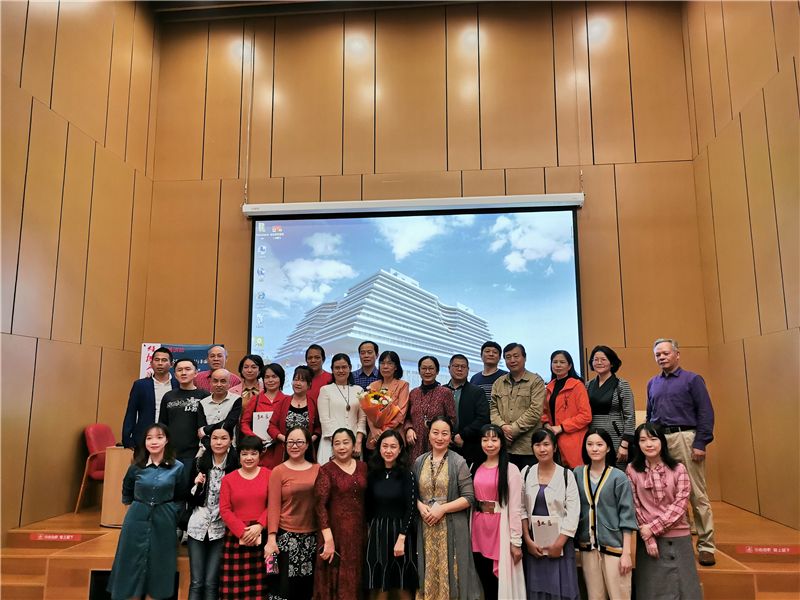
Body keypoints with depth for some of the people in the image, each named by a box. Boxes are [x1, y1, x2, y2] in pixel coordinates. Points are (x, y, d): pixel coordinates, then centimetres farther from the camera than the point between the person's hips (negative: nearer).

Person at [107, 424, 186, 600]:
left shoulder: (177, 467, -6)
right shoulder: (136, 467, -3)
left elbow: (180, 497, 5)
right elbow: (127, 494, 15)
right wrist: (139, 506, 10)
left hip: (163, 523, -1)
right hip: (137, 521, 1)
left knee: (158, 568, 6)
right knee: (133, 565, 6)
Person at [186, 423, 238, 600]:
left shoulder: (236, 466, -4)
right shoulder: (199, 463, 2)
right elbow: (190, 500, 4)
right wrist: (197, 485, -13)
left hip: (221, 529, -2)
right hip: (198, 527, 2)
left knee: (211, 583, 1)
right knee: (196, 582, 3)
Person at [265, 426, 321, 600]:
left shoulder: (317, 469, 4)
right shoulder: (278, 471, -4)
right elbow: (274, 507, -7)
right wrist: (272, 538, -13)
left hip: (312, 537, 3)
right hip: (287, 536, -3)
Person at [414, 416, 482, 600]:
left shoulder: (459, 463, -6)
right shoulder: (419, 462, 6)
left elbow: (469, 498, -8)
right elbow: (414, 493, 12)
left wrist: (442, 509, -15)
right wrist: (420, 506, -8)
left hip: (451, 527, -3)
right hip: (426, 526, 3)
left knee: (448, 570, 3)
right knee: (429, 571, 10)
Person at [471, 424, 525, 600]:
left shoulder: (510, 469, -7)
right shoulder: (476, 468, 8)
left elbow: (515, 508, -9)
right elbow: (471, 501, 10)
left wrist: (516, 542, -11)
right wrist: (469, 533, 6)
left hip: (500, 529, -4)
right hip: (478, 530, 5)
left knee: (501, 582, 2)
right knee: (485, 582, 12)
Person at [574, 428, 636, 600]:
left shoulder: (619, 477, -6)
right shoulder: (577, 474, 2)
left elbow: (627, 516, -5)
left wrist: (626, 553, -8)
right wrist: (573, 542, 4)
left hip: (614, 546, -3)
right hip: (587, 546, 3)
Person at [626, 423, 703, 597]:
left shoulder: (678, 469, -2)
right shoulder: (632, 470, -3)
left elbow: (680, 504, -8)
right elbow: (635, 506, -3)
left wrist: (653, 527, -13)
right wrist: (647, 537, -10)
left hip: (678, 538, 0)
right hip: (648, 539, 0)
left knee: (682, 587, 8)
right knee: (652, 589, 8)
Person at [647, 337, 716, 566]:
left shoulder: (692, 380, 1)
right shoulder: (653, 384, 16)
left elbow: (706, 413, -4)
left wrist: (700, 443, -11)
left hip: (685, 439, -5)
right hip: (658, 442, 5)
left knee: (697, 495, -1)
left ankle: (706, 545, 8)